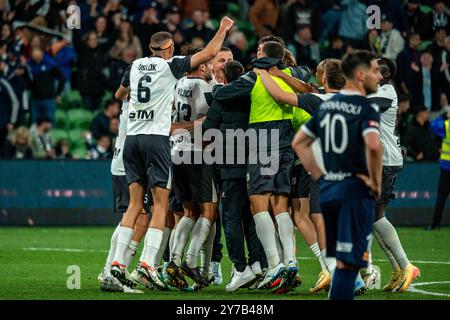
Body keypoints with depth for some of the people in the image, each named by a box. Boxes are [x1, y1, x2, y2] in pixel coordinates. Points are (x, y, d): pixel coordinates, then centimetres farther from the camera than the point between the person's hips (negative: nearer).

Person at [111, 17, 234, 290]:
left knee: (135, 204, 8)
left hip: (132, 137, 5)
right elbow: (209, 53, -2)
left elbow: (119, 95, 30)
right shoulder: (170, 65, -2)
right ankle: (148, 263, -16)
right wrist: (223, 29, 12)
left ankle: (118, 262, 0)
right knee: (161, 204, -3)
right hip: (156, 137, -5)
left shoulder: (136, 65, 13)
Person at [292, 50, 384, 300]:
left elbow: (298, 143, 17)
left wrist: (320, 176, 15)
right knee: (347, 264, -7)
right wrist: (376, 181, -15)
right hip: (355, 192, -7)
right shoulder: (365, 108, -12)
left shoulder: (327, 105, 12)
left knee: (343, 261, 18)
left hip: (328, 192, 7)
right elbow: (373, 146, -29)